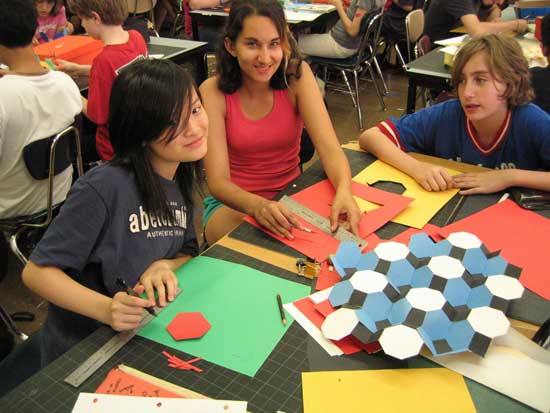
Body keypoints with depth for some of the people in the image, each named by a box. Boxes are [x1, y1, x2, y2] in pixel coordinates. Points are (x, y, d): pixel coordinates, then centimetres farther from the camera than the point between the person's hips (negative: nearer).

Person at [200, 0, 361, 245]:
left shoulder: (297, 75, -11)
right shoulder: (213, 91, -15)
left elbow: (329, 147, -19)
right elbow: (217, 181, -21)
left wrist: (344, 191, -41)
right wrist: (257, 205, -42)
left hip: (291, 195, 3)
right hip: (233, 202, -2)